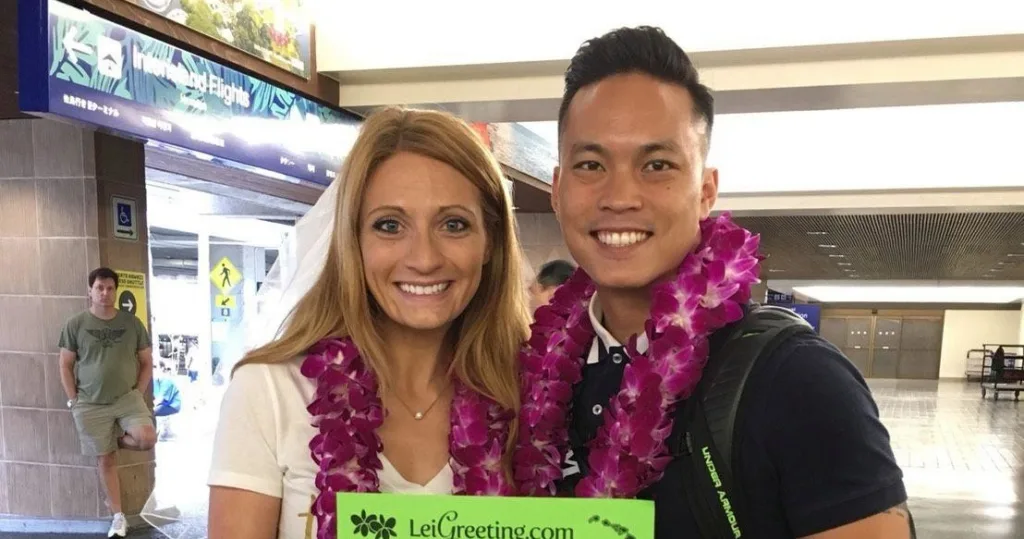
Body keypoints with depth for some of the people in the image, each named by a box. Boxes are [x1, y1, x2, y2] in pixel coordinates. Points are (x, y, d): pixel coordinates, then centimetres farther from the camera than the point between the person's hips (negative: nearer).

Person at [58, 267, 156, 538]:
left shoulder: (132, 323, 2)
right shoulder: (75, 325, -1)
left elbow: (146, 362, 8)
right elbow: (65, 366, 3)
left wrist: (138, 393, -1)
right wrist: (74, 400, -3)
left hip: (127, 398, 1)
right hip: (90, 404, 0)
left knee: (147, 439, -23)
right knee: (106, 460, 5)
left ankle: (118, 441, 12)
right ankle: (118, 517, 18)